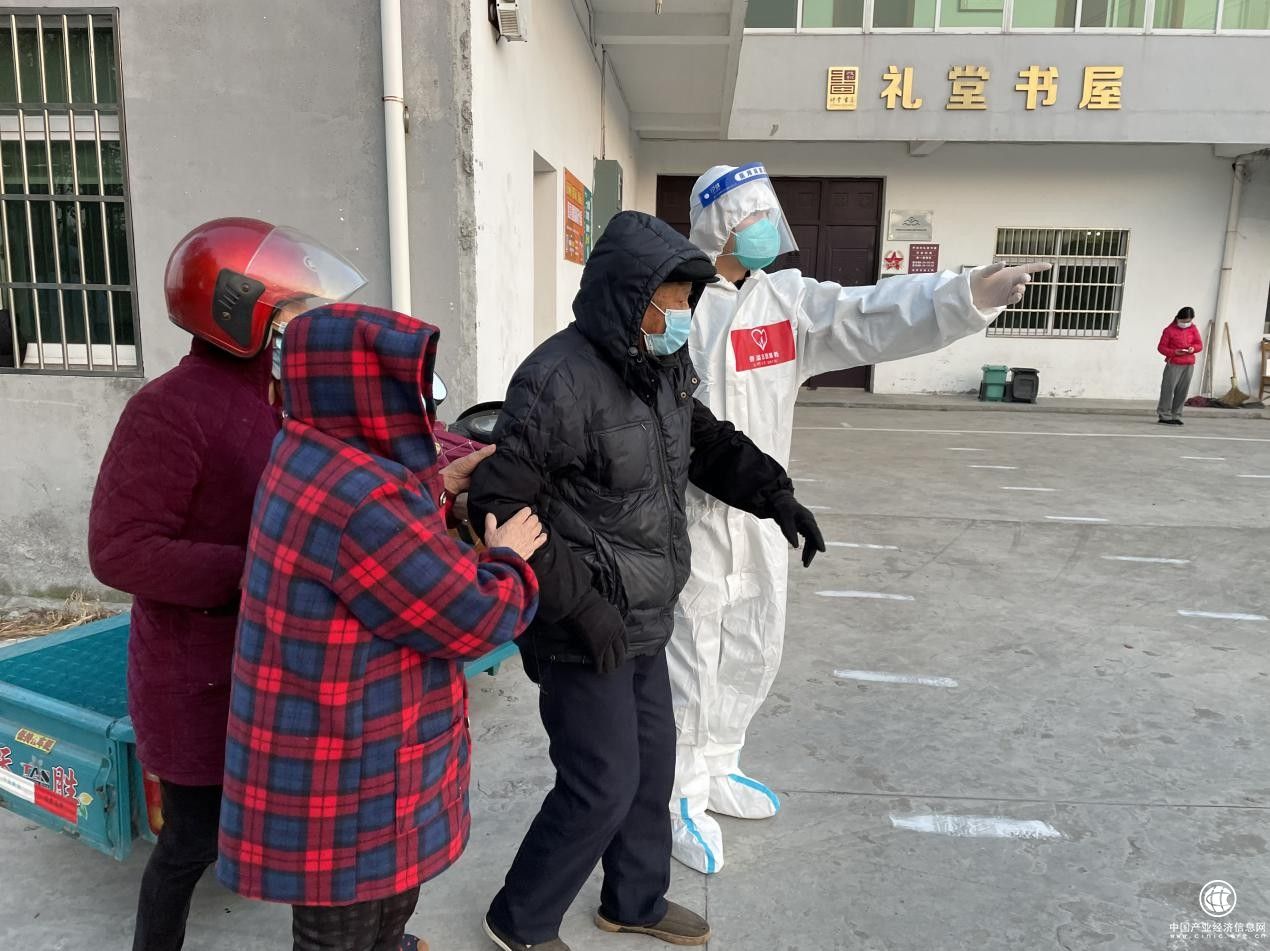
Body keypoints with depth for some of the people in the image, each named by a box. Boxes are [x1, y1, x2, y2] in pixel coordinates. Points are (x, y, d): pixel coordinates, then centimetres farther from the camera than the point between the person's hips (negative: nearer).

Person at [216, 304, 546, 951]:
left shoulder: (313, 458, 1)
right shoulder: (362, 502, -32)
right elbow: (475, 621, -24)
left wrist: (434, 489, 9)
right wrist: (506, 559, -5)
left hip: (341, 751, 10)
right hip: (342, 776, -10)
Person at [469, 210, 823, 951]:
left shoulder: (664, 368, 5)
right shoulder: (559, 380, -24)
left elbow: (706, 442, 20)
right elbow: (500, 506, -23)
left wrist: (775, 495, 6)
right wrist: (580, 602, -23)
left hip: (644, 622, 9)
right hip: (584, 631, -8)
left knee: (652, 764, 20)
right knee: (603, 786, 3)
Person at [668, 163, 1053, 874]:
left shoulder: (789, 299, 5)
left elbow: (872, 317, -6)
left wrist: (966, 295, -20)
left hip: (760, 511, 7)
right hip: (691, 511, -6)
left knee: (756, 649, 18)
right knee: (693, 656, 4)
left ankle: (717, 768, 39)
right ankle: (684, 795, 24)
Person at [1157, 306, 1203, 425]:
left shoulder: (1193, 329, 10)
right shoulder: (1169, 330, -4)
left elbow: (1199, 344, 9)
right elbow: (1161, 347, -4)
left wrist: (1193, 348, -14)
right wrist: (1174, 352, -19)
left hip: (1189, 365, 5)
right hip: (1174, 364, -4)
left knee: (1182, 391, 5)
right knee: (1168, 389, -8)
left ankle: (1176, 416, 12)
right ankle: (1164, 415, -2)